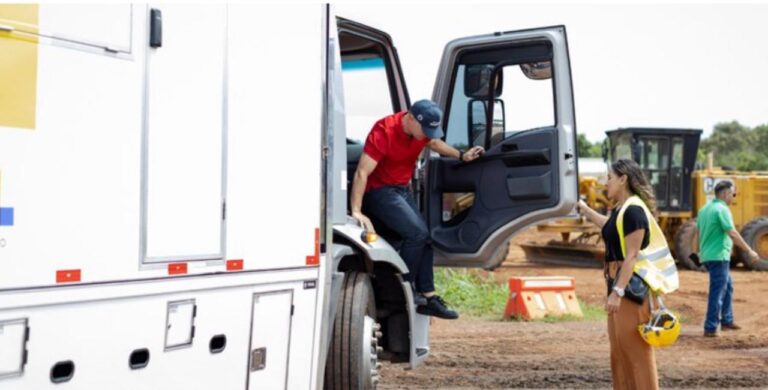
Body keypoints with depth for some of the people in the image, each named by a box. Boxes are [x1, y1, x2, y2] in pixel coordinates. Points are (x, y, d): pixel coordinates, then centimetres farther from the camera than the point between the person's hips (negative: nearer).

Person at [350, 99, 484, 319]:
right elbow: (362, 173, -30)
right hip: (379, 191, -8)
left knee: (423, 238, 4)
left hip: (402, 189, 8)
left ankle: (428, 298, 10)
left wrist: (462, 156, 9)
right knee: (417, 233, -21)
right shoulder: (384, 132, -26)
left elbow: (435, 143, 22)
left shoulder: (422, 128, -3)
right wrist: (356, 212, -35)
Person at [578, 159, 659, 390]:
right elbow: (609, 227, 37)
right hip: (619, 283, 10)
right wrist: (583, 208, 43)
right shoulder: (619, 209, 13)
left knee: (636, 349, -6)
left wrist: (618, 291, -26)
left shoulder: (633, 210, -16)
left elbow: (632, 256, -22)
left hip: (631, 286, -10)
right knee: (619, 349, 15)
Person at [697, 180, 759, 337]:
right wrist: (749, 251, -16)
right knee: (717, 292, -4)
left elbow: (700, 231, 20)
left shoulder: (705, 209, 13)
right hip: (718, 256, -10)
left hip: (707, 255, 10)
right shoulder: (722, 209, -15)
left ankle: (727, 321, 27)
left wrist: (702, 251, 28)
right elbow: (732, 233, -20)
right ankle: (710, 328, -2)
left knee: (728, 286, 21)